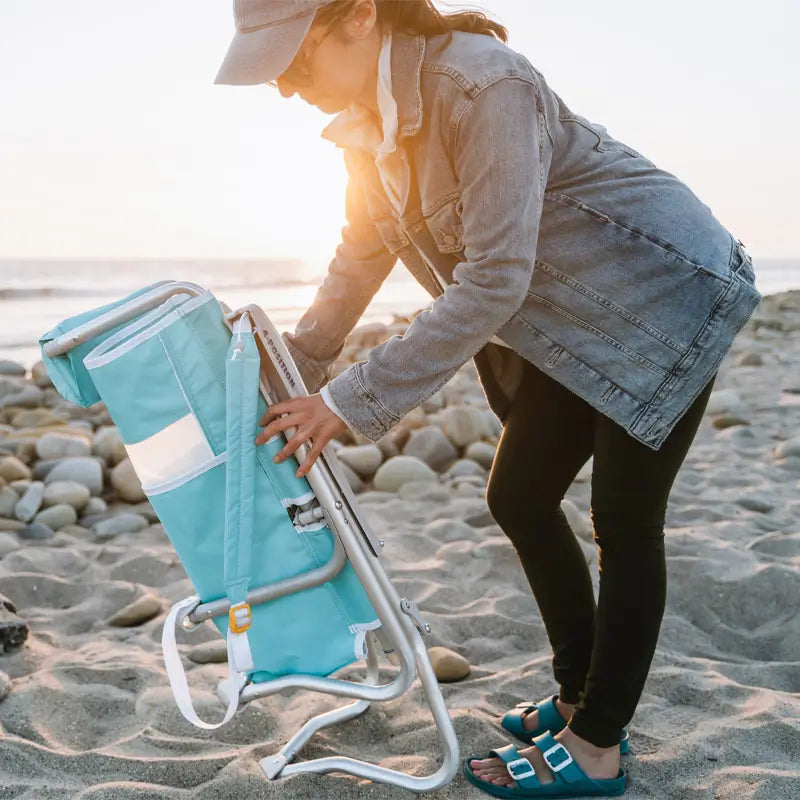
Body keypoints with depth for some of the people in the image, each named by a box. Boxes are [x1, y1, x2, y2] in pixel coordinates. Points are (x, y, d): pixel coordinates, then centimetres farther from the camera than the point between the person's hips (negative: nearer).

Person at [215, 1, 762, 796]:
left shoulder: (484, 85, -29)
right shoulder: (369, 123, -3)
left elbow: (493, 281, -32)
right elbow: (359, 260, 9)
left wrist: (353, 400, -31)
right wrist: (293, 375, 5)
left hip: (665, 293, -8)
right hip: (575, 324, 8)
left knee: (625, 521, -2)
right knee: (519, 497, 9)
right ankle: (580, 696, 26)